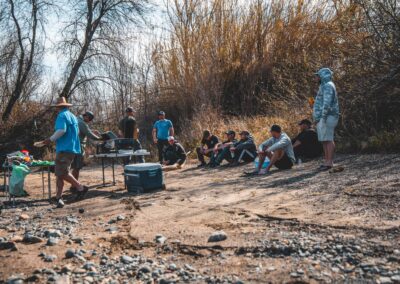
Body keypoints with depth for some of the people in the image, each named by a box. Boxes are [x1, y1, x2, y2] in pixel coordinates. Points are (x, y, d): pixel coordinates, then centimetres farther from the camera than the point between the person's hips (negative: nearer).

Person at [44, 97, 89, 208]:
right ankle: (58, 197, 8)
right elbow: (77, 132, 25)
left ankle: (80, 187, -7)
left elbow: (61, 130, -22)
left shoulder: (62, 116, -8)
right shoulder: (72, 116, 20)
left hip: (65, 148, -10)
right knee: (60, 173, 8)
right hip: (72, 148, 10)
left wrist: (51, 139, -13)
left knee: (62, 173, -12)